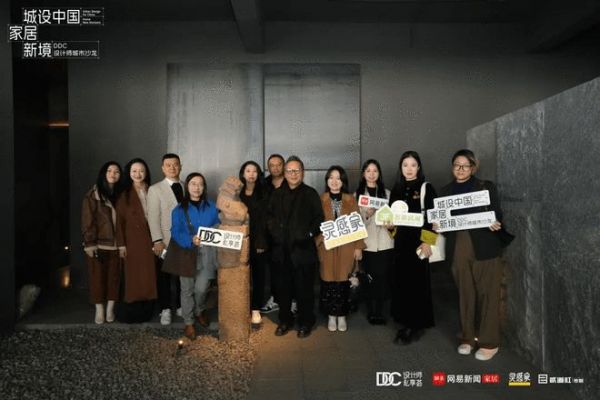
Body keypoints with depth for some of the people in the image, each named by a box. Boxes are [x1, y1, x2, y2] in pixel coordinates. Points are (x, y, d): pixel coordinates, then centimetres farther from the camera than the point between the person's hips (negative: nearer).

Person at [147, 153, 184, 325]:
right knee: (164, 277, 6)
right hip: (165, 241, -2)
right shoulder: (155, 189, 1)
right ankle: (165, 310, 19)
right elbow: (153, 217, -6)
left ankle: (179, 306, 24)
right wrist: (157, 240, -14)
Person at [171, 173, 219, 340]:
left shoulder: (211, 207, 6)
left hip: (206, 253, 1)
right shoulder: (179, 210, -1)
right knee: (187, 289, 6)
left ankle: (200, 311, 28)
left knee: (201, 288, -3)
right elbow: (175, 233, -9)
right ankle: (188, 322, 22)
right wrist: (191, 240, -25)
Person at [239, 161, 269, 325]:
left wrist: (261, 242, -11)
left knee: (258, 274, 5)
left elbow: (264, 219, -3)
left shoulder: (263, 193, 3)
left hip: (258, 240, 0)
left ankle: (256, 308, 15)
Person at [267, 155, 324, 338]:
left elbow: (319, 219, -4)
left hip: (303, 249, -3)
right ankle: (285, 320, 29)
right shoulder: (277, 194, 10)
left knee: (304, 288, 5)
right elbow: (270, 216, 14)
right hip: (281, 250, 3)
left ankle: (305, 323, 21)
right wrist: (274, 232, 0)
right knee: (283, 287, 12)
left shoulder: (310, 194, -1)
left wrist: (309, 234, -14)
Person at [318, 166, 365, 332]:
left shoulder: (350, 200, 4)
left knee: (343, 281, 4)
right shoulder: (321, 200, 2)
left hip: (346, 248, 0)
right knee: (328, 281, 3)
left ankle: (342, 315, 18)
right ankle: (331, 316, 17)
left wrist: (358, 246, 0)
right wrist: (317, 243, -5)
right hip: (327, 248, 0)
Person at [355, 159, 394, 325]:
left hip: (384, 242, 1)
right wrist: (367, 215, -16)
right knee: (369, 277, 2)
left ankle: (379, 311, 13)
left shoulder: (386, 193, 9)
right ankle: (371, 311, 15)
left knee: (383, 277, 0)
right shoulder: (358, 194, 7)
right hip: (366, 242, -1)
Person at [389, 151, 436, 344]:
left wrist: (427, 241, -15)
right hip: (400, 241, 5)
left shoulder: (426, 188, -3)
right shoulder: (396, 189, 11)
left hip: (418, 240, -5)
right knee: (401, 281, 7)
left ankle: (418, 324, 11)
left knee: (418, 282, 0)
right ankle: (405, 322, 18)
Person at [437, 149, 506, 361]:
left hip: (484, 248, -3)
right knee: (465, 294, 9)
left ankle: (489, 342, 11)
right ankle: (468, 338, 22)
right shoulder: (446, 191, 12)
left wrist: (495, 225, -21)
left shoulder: (486, 187, 3)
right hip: (458, 249, 3)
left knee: (487, 294, 0)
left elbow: (497, 215, 0)